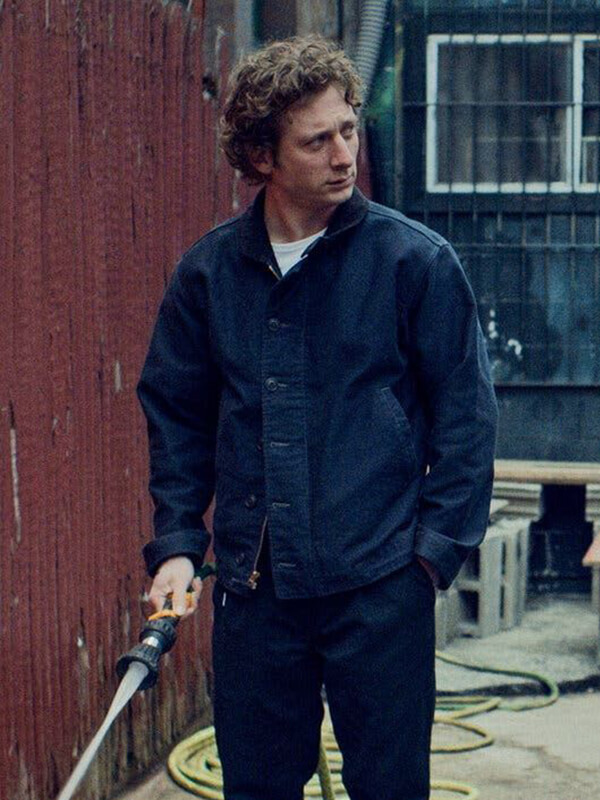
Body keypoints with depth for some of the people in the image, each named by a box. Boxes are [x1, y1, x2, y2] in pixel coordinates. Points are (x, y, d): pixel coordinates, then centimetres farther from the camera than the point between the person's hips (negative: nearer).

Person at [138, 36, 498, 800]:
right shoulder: (207, 272, 4)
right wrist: (176, 543, 5)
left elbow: (466, 411, -2)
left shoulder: (417, 260, -5)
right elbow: (175, 415, 13)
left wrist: (438, 544, -7)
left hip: (380, 585, -3)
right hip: (253, 586, 3)